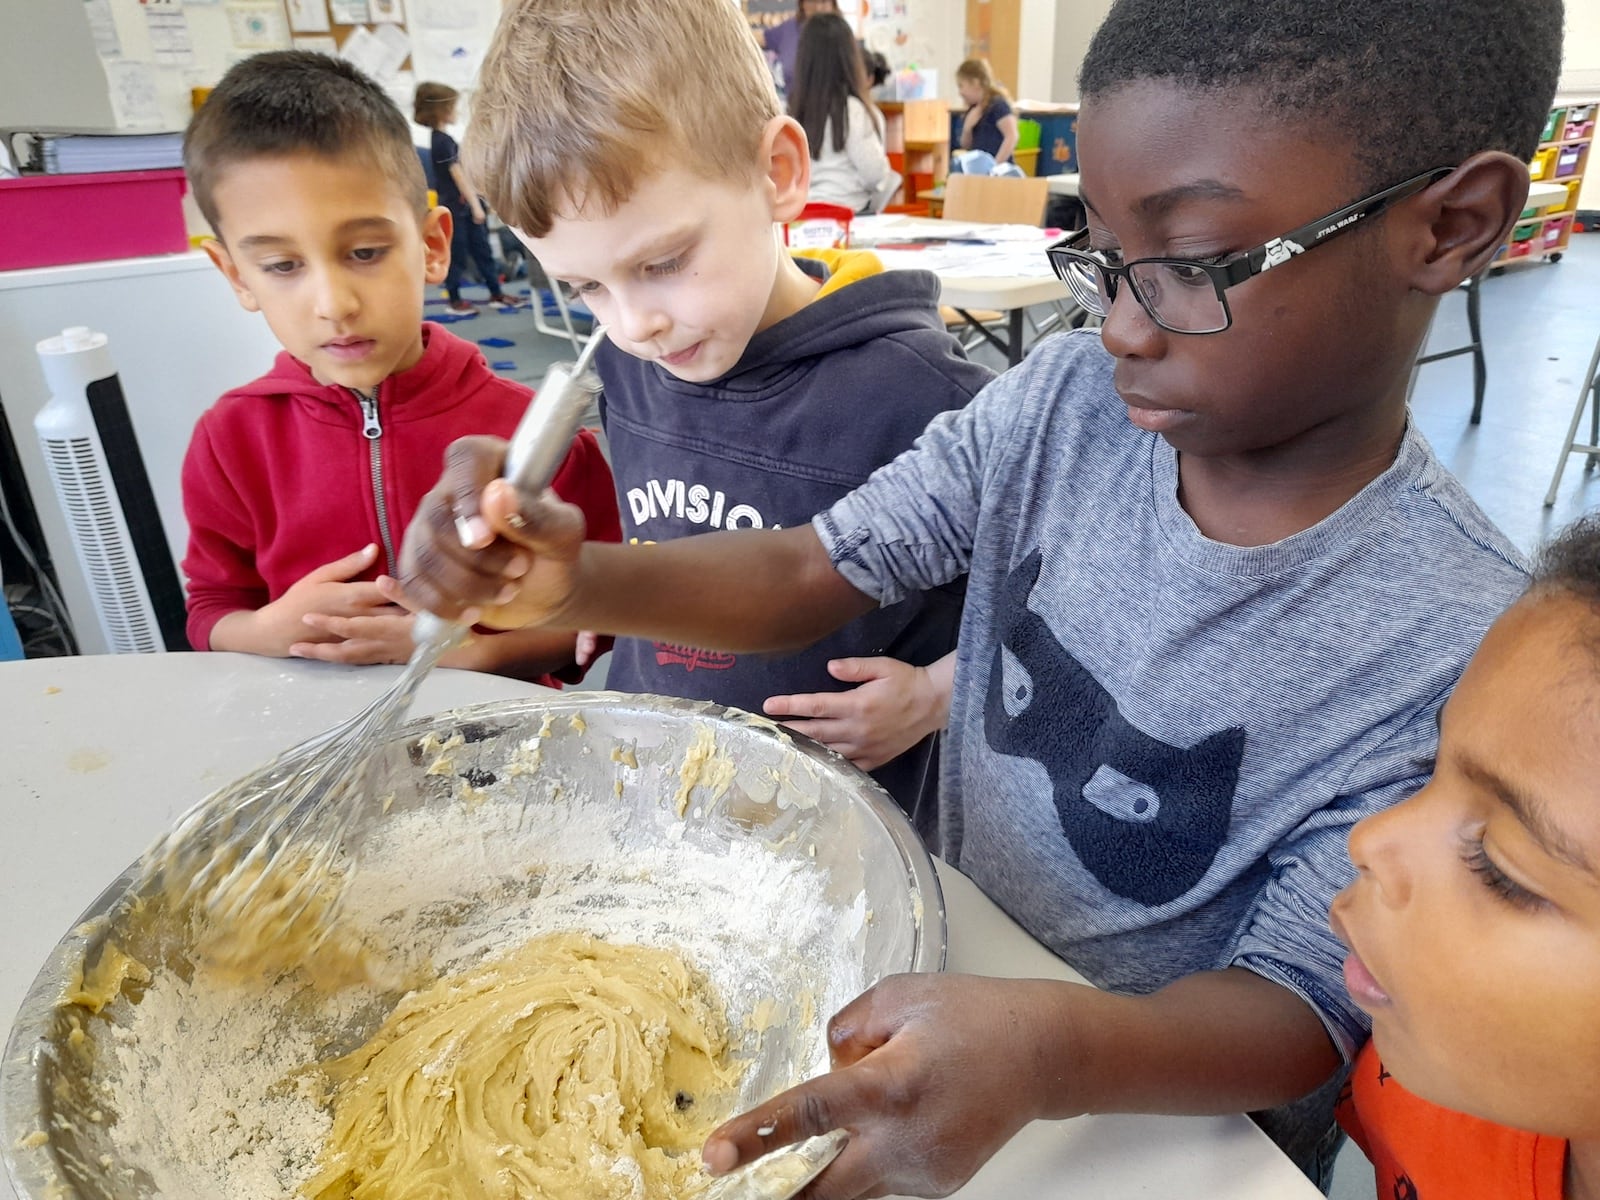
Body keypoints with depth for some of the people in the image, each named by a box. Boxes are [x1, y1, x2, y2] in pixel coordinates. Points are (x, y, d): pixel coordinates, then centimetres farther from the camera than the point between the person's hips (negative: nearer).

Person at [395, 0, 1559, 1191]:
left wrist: (1050, 1050, -39)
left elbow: (1300, 1010, -20)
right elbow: (803, 575, -11)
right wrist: (569, 580, -28)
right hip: (944, 979, 3)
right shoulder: (1066, 400, -13)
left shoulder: (1464, 653, -23)